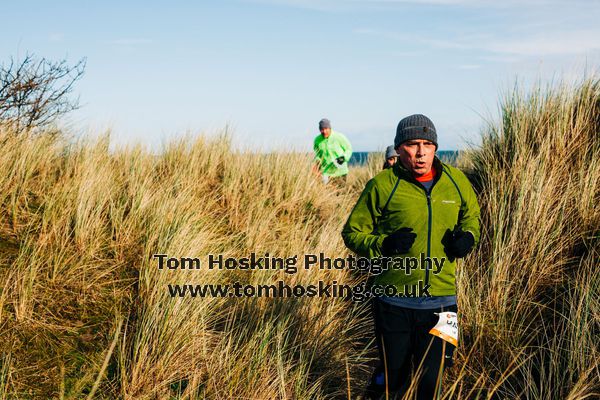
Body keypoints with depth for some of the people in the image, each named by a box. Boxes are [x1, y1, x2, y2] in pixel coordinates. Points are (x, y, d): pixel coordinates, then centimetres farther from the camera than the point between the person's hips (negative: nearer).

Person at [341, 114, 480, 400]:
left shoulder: (456, 181, 2)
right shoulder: (382, 185, -8)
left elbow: (471, 215, 21)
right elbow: (352, 232, 0)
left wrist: (468, 236, -1)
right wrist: (383, 244, -18)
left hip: (441, 299, 3)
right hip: (394, 302, -3)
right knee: (394, 377, 9)